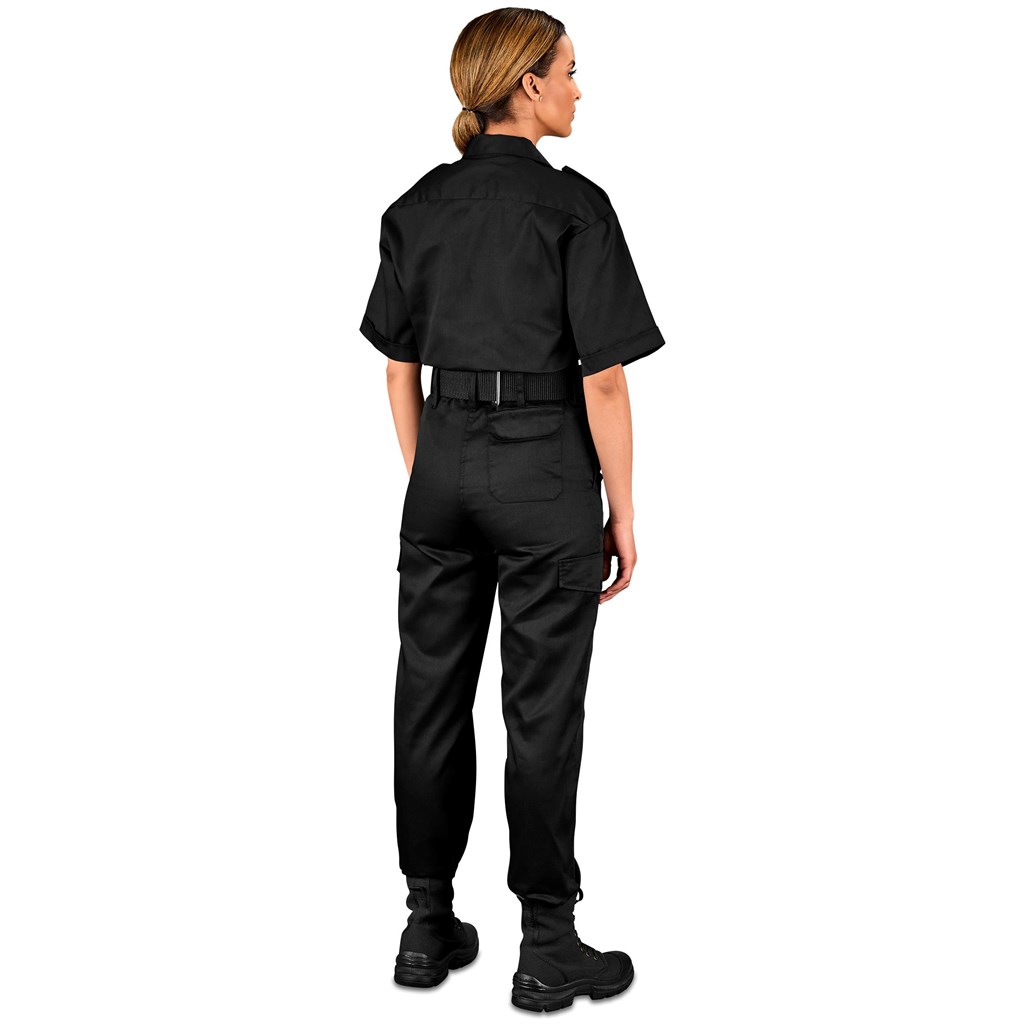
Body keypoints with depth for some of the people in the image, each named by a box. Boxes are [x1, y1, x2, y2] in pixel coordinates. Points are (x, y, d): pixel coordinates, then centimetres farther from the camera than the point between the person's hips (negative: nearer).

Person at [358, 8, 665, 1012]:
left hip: (443, 465, 5)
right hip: (544, 473, -5)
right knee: (541, 709, 2)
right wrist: (622, 513, -5)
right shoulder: (573, 205, -11)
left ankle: (427, 927, 21)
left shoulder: (417, 207, 6)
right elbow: (603, 378, -12)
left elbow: (398, 368, 10)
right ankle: (548, 948, 12)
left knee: (430, 696, 11)